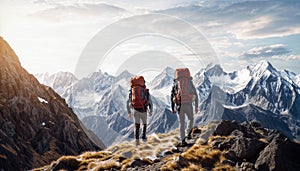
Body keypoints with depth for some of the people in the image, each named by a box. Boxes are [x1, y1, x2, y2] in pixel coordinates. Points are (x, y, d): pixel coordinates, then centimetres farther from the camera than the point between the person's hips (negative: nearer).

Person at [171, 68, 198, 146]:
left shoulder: (175, 83, 9)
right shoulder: (190, 83, 8)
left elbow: (172, 96, 7)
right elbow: (195, 95, 7)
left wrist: (172, 108, 12)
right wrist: (196, 107, 13)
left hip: (179, 105, 1)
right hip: (188, 105, -1)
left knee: (181, 123, 9)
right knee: (191, 119, 26)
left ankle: (182, 141, 6)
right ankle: (188, 133, 12)